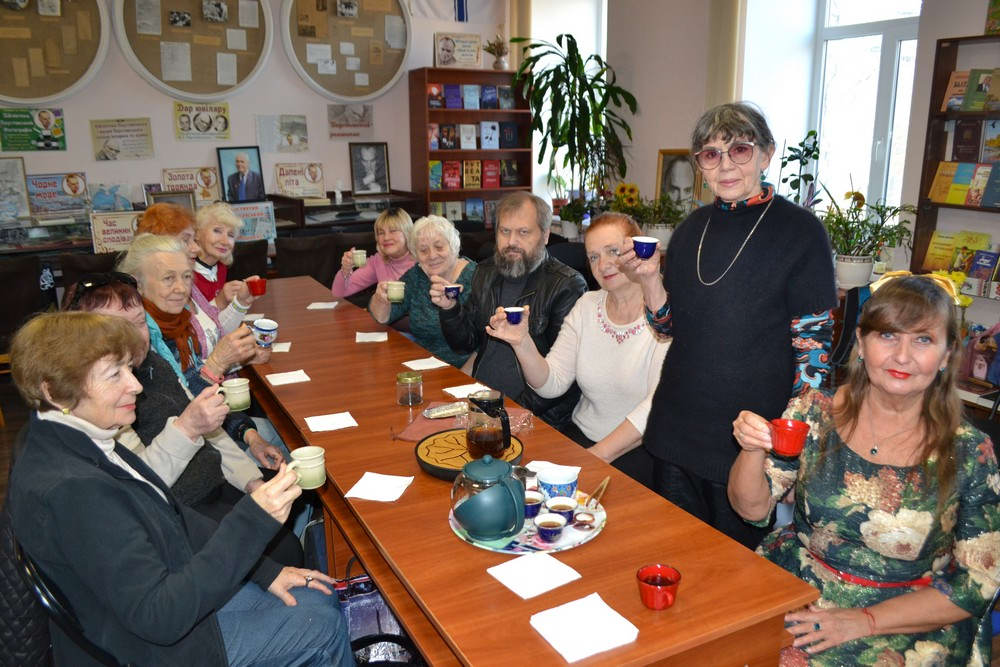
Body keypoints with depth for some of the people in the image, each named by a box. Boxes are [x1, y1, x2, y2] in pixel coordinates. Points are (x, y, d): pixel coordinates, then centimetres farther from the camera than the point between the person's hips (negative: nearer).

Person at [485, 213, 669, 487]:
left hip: (642, 449, -5)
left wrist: (599, 454, -20)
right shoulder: (586, 306, 8)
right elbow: (552, 384, 1)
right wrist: (522, 343, -17)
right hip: (582, 435, 5)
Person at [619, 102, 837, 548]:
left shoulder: (800, 231, -9)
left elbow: (813, 344, -8)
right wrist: (650, 277, -8)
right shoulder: (693, 229, 6)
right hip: (676, 427, 5)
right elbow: (670, 325, 10)